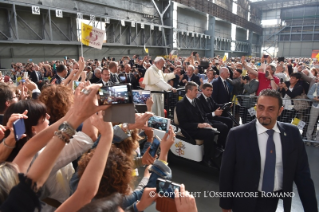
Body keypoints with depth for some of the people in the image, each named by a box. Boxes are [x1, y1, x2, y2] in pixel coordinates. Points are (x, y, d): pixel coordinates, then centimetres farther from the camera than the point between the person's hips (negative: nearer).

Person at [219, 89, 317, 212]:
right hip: (245, 201, -3)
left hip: (276, 200, 3)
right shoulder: (237, 134, -18)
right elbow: (226, 171, -10)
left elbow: (302, 173, 0)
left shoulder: (292, 134, -8)